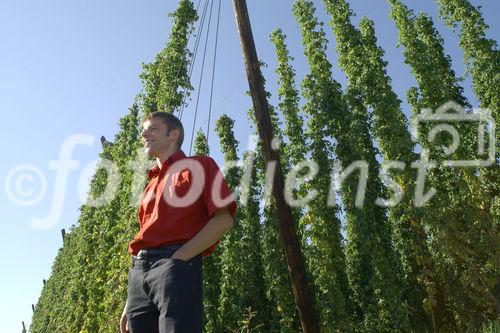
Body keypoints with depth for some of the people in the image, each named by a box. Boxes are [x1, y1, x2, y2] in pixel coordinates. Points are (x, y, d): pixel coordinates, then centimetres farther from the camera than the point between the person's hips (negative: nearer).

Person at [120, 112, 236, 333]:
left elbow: (223, 220, -4)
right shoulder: (151, 186, 28)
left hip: (177, 266, -6)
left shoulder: (198, 166, 9)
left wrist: (179, 258, -12)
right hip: (139, 271, 7)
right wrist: (129, 305, 16)